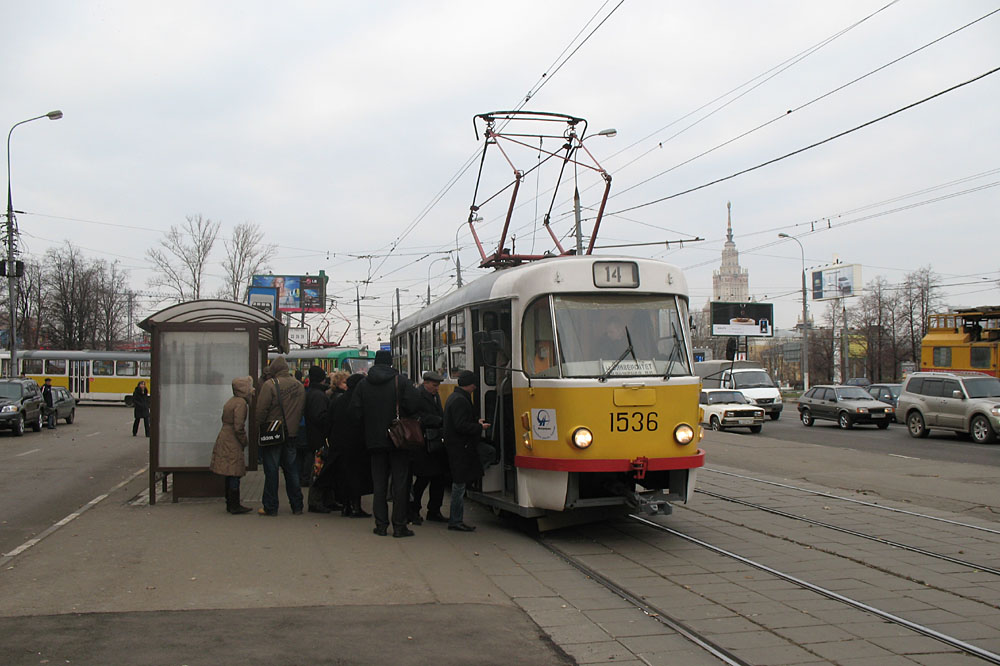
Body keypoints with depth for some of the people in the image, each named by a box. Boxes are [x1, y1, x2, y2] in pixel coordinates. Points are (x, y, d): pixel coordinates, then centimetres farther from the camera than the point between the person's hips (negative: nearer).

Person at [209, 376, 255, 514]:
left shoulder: (231, 401, 14)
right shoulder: (241, 403, -16)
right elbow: (238, 427, -21)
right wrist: (244, 442, -8)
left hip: (224, 439, 10)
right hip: (232, 442, -10)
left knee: (230, 475, 14)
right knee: (235, 474, -4)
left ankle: (230, 504, 19)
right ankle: (234, 505, -1)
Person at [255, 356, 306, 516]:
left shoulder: (269, 385, -14)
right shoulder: (299, 385, 4)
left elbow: (261, 410, -15)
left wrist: (259, 425, -1)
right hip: (292, 434, 5)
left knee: (271, 471, 2)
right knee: (291, 470, 13)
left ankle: (270, 507, 6)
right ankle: (297, 506, 16)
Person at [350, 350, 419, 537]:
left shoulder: (363, 384, 2)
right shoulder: (401, 381, -7)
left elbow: (355, 411, -1)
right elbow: (412, 406, -15)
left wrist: (369, 428, 12)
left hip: (375, 440, 3)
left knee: (379, 483, 10)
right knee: (400, 483, 2)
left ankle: (381, 525, 10)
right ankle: (399, 525, 2)